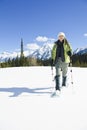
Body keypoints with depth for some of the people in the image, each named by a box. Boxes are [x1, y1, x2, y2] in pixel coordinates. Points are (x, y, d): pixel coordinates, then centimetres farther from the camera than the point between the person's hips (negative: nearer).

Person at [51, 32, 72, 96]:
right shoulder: (56, 44, 10)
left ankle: (64, 84, 39)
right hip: (58, 60, 0)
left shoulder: (66, 43, 6)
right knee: (58, 74, -11)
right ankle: (58, 89, -16)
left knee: (64, 73, 14)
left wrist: (70, 52, -27)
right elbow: (53, 52, 17)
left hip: (65, 60, 0)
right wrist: (52, 59, 10)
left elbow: (70, 49, -3)